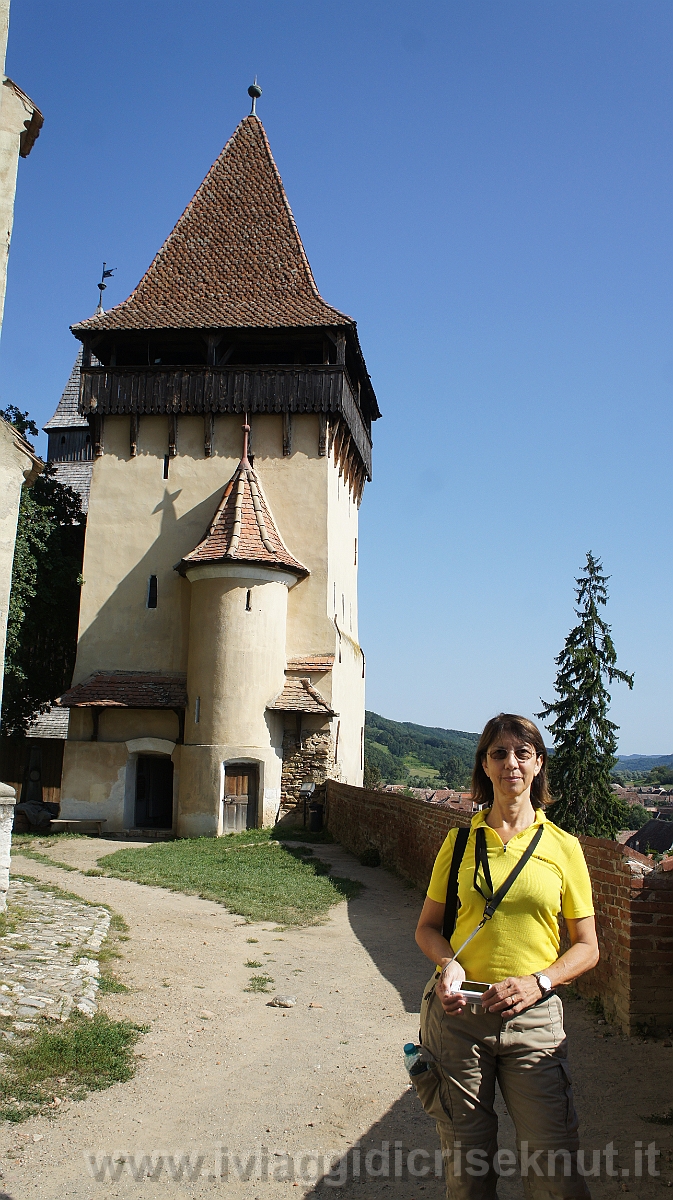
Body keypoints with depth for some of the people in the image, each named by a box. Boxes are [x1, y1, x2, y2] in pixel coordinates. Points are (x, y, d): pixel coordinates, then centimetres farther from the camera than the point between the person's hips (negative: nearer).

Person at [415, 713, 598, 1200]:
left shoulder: (563, 847, 1)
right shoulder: (461, 841, 3)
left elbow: (587, 948, 5)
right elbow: (427, 926, 10)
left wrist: (539, 982, -12)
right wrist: (448, 962, -10)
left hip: (534, 1018, -1)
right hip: (458, 1013, 1)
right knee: (465, 1160, 9)